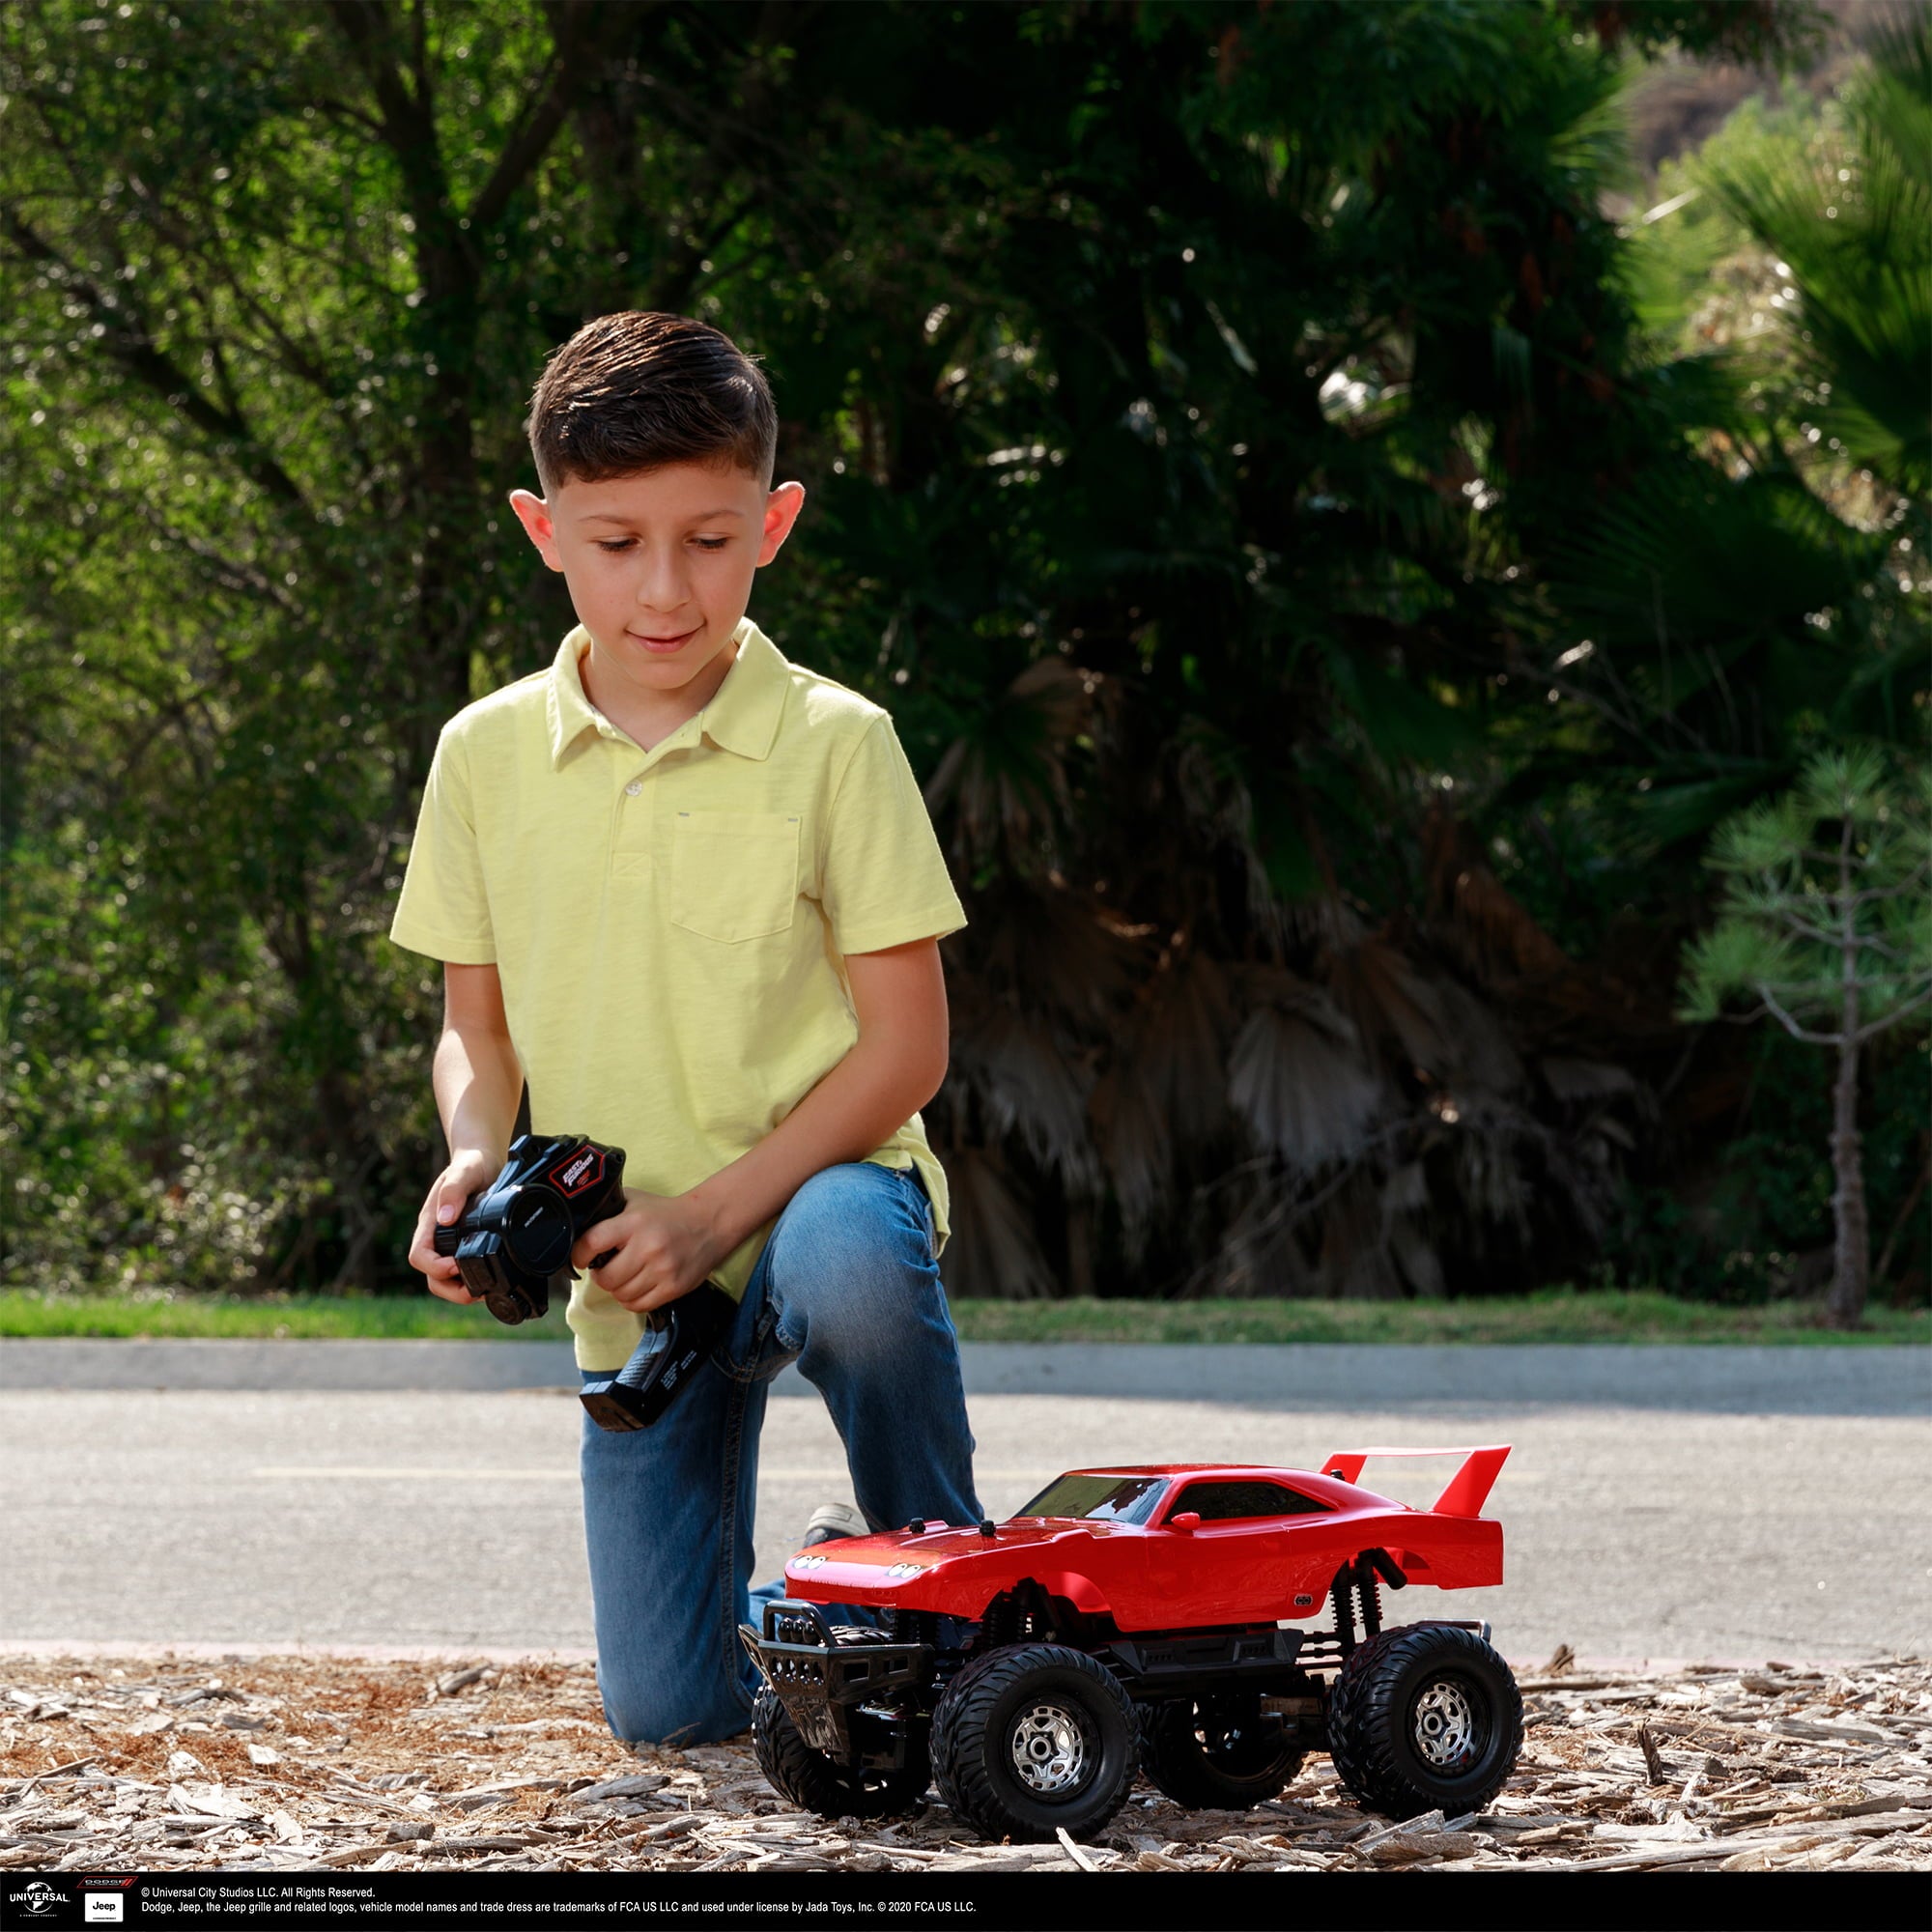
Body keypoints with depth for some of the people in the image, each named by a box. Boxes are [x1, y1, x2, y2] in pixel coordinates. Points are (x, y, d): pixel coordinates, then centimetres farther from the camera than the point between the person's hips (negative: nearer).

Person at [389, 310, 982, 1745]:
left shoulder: (833, 745, -9)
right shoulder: (488, 756, 2)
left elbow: (904, 1046, -10)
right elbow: (478, 1028, 11)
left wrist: (717, 1210, -20)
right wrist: (474, 1158, -11)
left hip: (815, 1186, -3)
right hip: (635, 1285, 3)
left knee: (849, 1265, -42)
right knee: (672, 1710, -4)